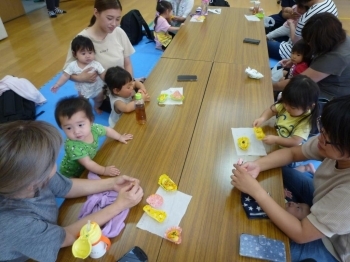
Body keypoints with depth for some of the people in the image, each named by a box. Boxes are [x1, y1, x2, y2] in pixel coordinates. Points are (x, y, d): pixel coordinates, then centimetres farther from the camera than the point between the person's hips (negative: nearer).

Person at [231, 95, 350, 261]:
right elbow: (292, 153, -8)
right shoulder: (336, 145, -25)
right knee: (276, 172, 3)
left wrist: (256, 190, -36)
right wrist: (258, 165, -26)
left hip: (334, 247, -5)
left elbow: (301, 234, -33)